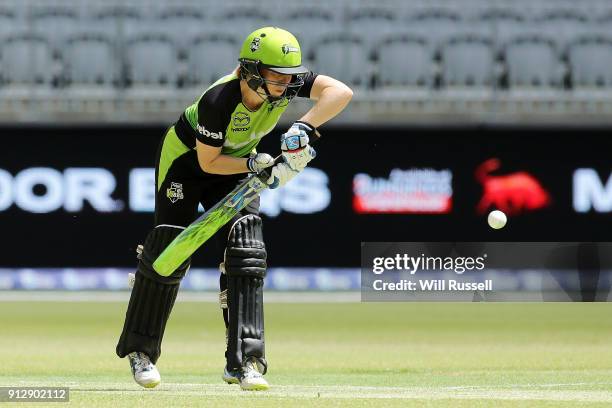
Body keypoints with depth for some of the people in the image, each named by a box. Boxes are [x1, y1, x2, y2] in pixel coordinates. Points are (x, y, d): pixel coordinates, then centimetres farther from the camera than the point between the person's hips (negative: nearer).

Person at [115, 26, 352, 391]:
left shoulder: (287, 81, -26)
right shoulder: (218, 101, -38)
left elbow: (341, 92, -37)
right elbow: (208, 162, -26)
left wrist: (304, 128, -47)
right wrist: (254, 165, -37)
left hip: (238, 161, 4)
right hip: (188, 155, -4)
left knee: (246, 254, -10)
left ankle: (243, 361, -11)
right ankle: (139, 349, 15)